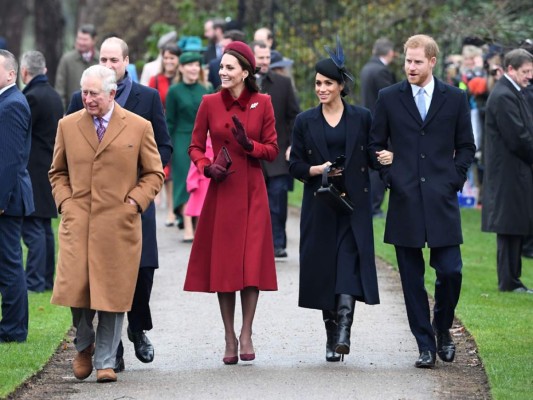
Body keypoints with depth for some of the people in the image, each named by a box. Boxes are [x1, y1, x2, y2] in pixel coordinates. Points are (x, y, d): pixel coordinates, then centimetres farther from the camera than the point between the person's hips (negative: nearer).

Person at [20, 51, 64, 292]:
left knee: (32, 228, -7)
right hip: (50, 170, 9)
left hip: (33, 172, -9)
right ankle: (47, 279, 19)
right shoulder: (54, 96, 11)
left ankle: (35, 281, -7)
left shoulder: (32, 97, -17)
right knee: (44, 228, 14)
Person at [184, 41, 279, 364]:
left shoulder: (262, 103, 1)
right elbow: (195, 146, 8)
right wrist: (206, 167, -11)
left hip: (252, 192, -1)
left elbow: (272, 150, 3)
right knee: (222, 263, 2)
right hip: (221, 192, 1)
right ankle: (230, 337, 11)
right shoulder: (209, 103, 2)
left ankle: (246, 334, 3)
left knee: (252, 262, -6)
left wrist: (248, 145, -15)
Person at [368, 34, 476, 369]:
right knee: (412, 278, 2)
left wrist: (454, 180, 0)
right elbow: (376, 144, 11)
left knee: (450, 271, -6)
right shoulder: (389, 98, 6)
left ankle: (443, 328, 20)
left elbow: (466, 146, 11)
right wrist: (390, 176, -2)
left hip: (442, 201, 0)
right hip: (405, 200, 1)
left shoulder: (455, 99, 6)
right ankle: (426, 345, 8)